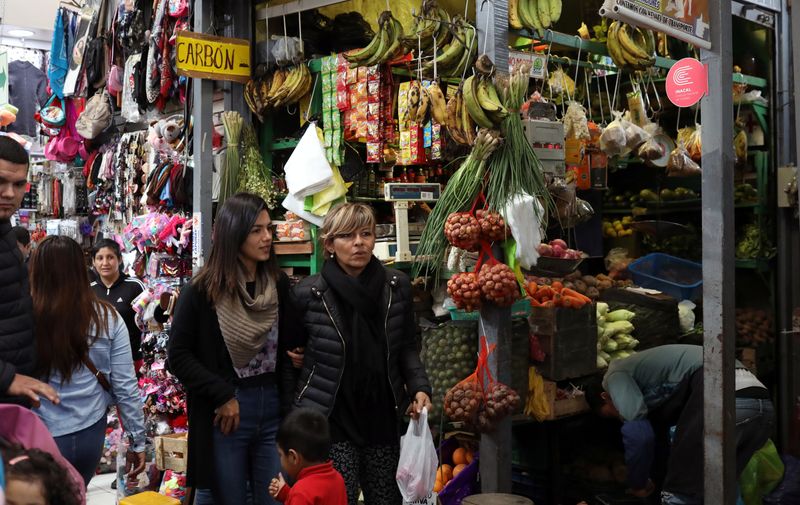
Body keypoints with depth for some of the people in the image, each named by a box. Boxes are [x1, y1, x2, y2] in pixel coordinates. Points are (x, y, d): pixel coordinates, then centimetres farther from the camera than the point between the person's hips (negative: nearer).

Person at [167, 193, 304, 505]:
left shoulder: (280, 285, 4)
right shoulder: (203, 290, -7)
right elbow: (178, 356, -7)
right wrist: (223, 396, -12)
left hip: (274, 409, 3)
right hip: (224, 412, -3)